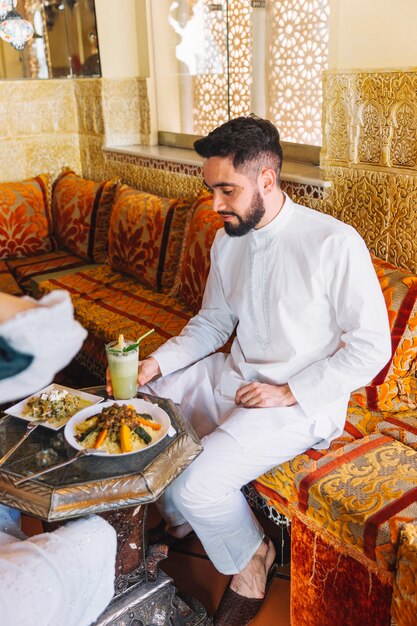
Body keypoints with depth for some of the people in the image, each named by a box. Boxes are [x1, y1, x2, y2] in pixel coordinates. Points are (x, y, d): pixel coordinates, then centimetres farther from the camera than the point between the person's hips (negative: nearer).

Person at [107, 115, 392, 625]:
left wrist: (289, 393, -19)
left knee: (196, 486, -22)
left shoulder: (335, 244, -20)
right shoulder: (227, 242, 2)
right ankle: (179, 519, 28)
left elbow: (371, 348, -15)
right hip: (232, 375, 7)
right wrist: (158, 362, -5)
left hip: (301, 403, -7)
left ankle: (250, 555, 14)